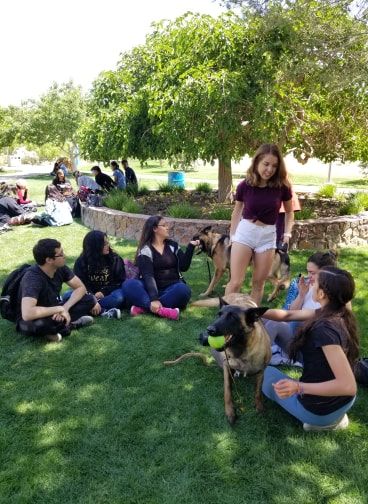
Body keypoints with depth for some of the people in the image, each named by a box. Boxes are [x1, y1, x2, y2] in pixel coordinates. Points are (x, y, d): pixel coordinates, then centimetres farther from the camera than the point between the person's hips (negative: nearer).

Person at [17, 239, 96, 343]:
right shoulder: (32, 278, -32)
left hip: (53, 313, 6)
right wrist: (60, 309, -35)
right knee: (38, 324, -42)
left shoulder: (60, 268, -12)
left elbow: (80, 287, -6)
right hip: (32, 320, -6)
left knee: (90, 299, -8)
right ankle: (68, 324, -13)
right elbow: (27, 314, -45)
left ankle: (56, 328, -11)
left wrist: (65, 308, -24)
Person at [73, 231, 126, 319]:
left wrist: (103, 292, -16)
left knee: (118, 296, -33)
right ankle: (105, 311, -36)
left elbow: (120, 282, 0)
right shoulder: (82, 262, 0)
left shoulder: (115, 259, 1)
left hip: (106, 295, 0)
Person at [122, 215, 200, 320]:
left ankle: (143, 307, -34)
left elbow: (184, 267, 0)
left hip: (172, 288, 3)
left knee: (183, 289, -33)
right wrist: (153, 299, -34)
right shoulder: (145, 250, -5)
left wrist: (191, 246, -10)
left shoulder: (173, 245, 10)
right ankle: (161, 310, -47)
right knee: (129, 285, -31)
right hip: (152, 289, -2)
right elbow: (148, 276, -19)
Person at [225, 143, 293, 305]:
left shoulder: (282, 186, -8)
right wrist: (232, 234, 11)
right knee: (236, 281, -4)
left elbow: (289, 212, 9)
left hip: (268, 235, 1)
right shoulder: (244, 186, -9)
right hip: (245, 231, -1)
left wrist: (287, 233, -3)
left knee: (259, 283, 10)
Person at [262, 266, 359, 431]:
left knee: (266, 372, 16)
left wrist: (298, 387, -37)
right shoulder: (339, 314, -5)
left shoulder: (325, 329, -32)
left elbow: (349, 386, -33)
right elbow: (288, 315, 4)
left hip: (319, 410, -6)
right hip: (345, 403, 6)